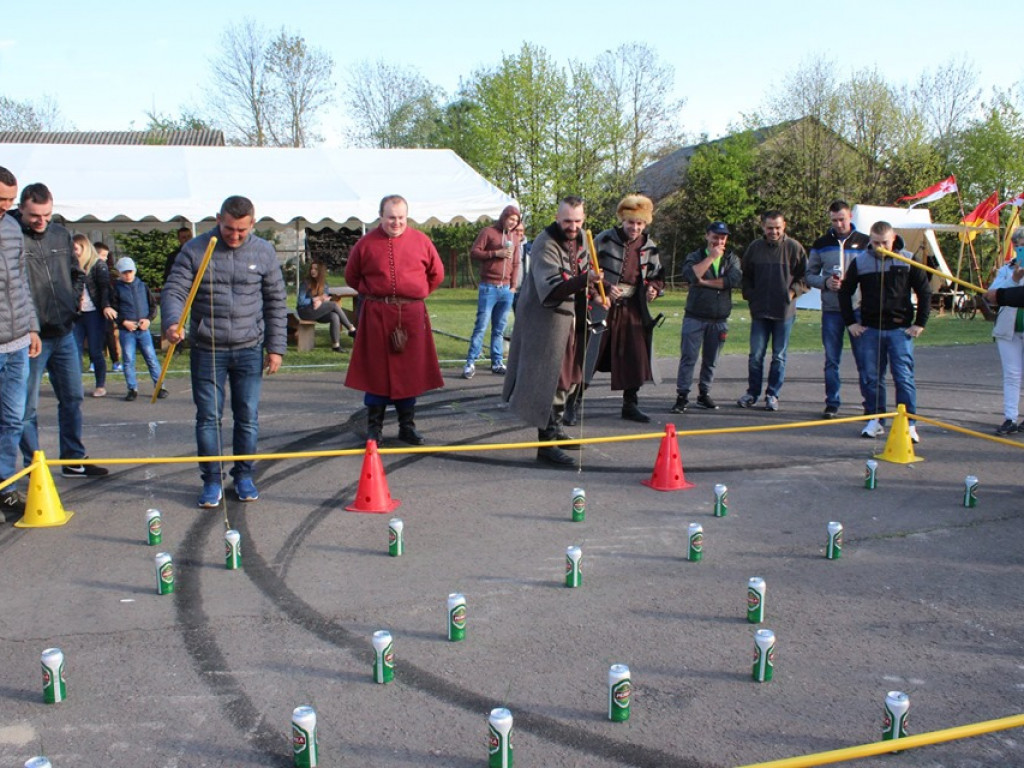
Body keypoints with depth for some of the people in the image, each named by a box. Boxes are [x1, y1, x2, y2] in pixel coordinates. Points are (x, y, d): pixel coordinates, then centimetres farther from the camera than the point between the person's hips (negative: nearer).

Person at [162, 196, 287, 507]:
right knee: (208, 417, 2)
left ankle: (244, 475, 22)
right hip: (207, 350, -1)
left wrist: (276, 347, 4)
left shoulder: (264, 252, 2)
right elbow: (173, 291, -5)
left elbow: (275, 302, 7)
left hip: (249, 350, 1)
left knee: (248, 416, 6)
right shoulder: (195, 250, -3)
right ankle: (212, 480, 14)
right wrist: (172, 322, -26)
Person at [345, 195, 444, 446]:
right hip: (376, 315, -1)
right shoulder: (366, 243, 2)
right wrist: (373, 294, 12)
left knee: (410, 371, 6)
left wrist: (417, 293, 11)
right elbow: (351, 276, 15)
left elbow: (436, 273, 15)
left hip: (412, 315, 1)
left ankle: (407, 427, 18)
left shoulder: (421, 241, 4)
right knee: (376, 371, 2)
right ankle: (374, 428, 13)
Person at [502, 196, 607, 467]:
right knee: (551, 381, -9)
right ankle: (546, 444, -3)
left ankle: (554, 429, 34)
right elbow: (551, 290, -31)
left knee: (568, 378, 18)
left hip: (571, 319, 9)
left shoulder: (581, 239, 6)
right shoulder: (545, 245, -21)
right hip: (546, 321, -9)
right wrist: (584, 280, -43)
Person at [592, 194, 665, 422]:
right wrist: (605, 287, -17)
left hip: (633, 309, 4)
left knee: (634, 358, 6)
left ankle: (630, 405, 21)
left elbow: (657, 275, 21)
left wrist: (654, 288, -1)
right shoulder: (605, 239, -6)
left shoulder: (649, 247, 8)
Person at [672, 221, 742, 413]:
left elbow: (734, 280, -12)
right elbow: (689, 275, -19)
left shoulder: (732, 259, 9)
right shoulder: (695, 257, 3)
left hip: (719, 320, 2)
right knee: (688, 358, -5)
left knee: (711, 360, 9)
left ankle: (704, 394, 20)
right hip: (695, 316, -2)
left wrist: (704, 281, -12)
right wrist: (711, 257, -16)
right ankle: (682, 396, 0)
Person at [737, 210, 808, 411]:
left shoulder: (794, 248, -3)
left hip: (784, 311, -2)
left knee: (779, 356, 6)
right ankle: (752, 392, 16)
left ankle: (773, 395, 14)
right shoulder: (754, 247, 3)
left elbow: (805, 275, 3)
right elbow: (745, 275, 14)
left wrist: (793, 291, -9)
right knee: (756, 355, 4)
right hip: (760, 311, 2)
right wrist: (750, 295, 3)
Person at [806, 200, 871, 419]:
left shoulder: (865, 242, 3)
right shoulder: (821, 244, 9)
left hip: (859, 309, -2)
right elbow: (810, 275, 11)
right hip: (831, 310, 2)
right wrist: (825, 282, -8)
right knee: (831, 360, 6)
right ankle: (832, 403, 14)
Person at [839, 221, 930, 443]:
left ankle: (908, 423, 0)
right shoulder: (860, 262, 1)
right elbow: (845, 292, 11)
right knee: (871, 377, 5)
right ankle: (875, 420, 15)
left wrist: (920, 323, 0)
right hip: (869, 329, 2)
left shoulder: (908, 260, -1)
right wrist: (850, 322, 5)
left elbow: (925, 291, 4)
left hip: (900, 330, -2)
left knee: (904, 377, -4)